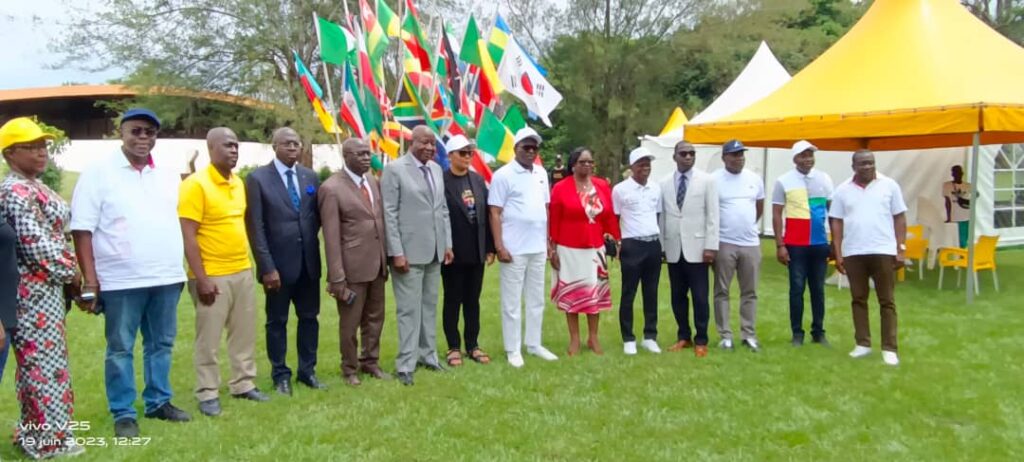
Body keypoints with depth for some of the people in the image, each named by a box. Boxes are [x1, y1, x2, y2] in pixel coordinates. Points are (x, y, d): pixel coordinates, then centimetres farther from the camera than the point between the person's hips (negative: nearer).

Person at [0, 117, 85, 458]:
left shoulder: (31, 187, 15)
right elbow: (37, 246, -22)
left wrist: (68, 277, 9)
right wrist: (71, 275, -10)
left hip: (45, 287, 10)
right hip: (37, 288, -10)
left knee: (35, 361, 15)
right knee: (45, 362, -4)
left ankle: (33, 432, 24)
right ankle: (50, 440, 4)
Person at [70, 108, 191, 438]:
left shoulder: (169, 175, 9)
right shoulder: (99, 172, -5)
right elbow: (82, 229, -7)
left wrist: (184, 265, 10)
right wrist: (90, 281, -11)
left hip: (168, 277, 5)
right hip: (121, 280, -5)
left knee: (162, 344, 14)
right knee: (120, 349, 5)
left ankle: (159, 402, 27)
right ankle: (123, 414, 15)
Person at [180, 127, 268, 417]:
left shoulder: (238, 183, 9)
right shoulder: (195, 185, -13)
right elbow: (187, 236, -16)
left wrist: (246, 263, 14)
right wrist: (201, 278, -19)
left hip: (243, 272, 7)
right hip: (212, 276, -7)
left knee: (245, 334, 13)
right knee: (209, 339, 3)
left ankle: (244, 384, 26)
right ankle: (208, 394, 14)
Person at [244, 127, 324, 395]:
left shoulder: (311, 177, 7)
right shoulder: (258, 178, -8)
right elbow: (255, 227, -11)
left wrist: (310, 239, -1)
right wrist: (267, 267, -15)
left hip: (309, 261, 5)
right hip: (278, 263, -4)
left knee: (309, 317, 12)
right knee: (277, 321, 8)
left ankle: (307, 370, 26)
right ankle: (280, 375, 20)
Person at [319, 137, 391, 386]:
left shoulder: (373, 181, 7)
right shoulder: (331, 188, -13)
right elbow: (331, 237, -14)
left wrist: (386, 258, 10)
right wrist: (337, 278, -16)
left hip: (377, 263, 6)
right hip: (353, 267, -6)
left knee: (375, 318, 17)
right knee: (350, 322, 8)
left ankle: (370, 362, 34)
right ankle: (350, 369, 25)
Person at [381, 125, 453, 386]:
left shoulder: (436, 169, 11)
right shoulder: (394, 169, -8)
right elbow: (389, 214, -12)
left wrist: (447, 244, 10)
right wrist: (396, 252, -16)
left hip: (434, 251, 6)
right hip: (409, 251, -6)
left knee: (429, 306, 13)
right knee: (409, 309, -2)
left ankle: (427, 355, 24)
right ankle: (405, 365, 6)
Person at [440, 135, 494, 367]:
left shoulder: (478, 180, 7)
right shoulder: (441, 181, -10)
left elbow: (486, 215, 8)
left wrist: (490, 248, 6)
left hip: (476, 252, 5)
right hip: (452, 252, -5)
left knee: (473, 300, 12)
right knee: (453, 301, 7)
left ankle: (473, 345, 22)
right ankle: (454, 347, 17)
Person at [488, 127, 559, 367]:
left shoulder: (541, 173, 11)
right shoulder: (503, 175, -8)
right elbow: (495, 213, -9)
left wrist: (548, 241, 12)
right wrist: (499, 247, -14)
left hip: (538, 248, 6)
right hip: (514, 249, -6)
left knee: (536, 300, 13)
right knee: (512, 302, 2)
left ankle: (534, 344, 24)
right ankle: (513, 350, 11)